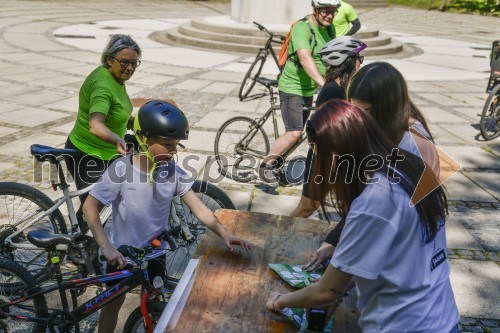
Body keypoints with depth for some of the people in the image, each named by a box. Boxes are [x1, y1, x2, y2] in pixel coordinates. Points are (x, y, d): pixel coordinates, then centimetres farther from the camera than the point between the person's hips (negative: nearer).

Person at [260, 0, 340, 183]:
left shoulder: (329, 28, 4)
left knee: (297, 132, 14)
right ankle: (266, 165, 3)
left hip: (309, 89, 8)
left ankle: (276, 162, 32)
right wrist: (324, 85, -49)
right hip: (292, 88, -8)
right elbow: (305, 58, -37)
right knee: (294, 133, -15)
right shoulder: (302, 28, -22)